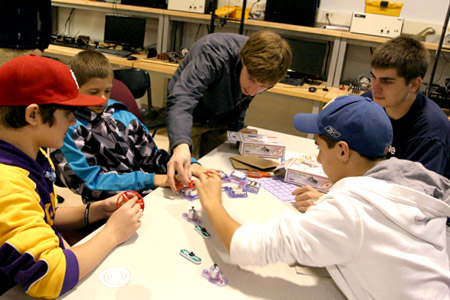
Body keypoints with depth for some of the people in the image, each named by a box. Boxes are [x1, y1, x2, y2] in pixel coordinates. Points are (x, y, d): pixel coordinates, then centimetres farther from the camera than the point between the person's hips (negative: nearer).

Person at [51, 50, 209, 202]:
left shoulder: (122, 115, 14)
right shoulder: (68, 128, -4)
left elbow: (151, 156, 16)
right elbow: (91, 180, -10)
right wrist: (150, 180, -16)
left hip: (155, 193, 7)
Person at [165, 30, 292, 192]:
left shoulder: (263, 70, -19)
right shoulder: (215, 53, -39)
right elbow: (182, 99, -52)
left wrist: (236, 126, -6)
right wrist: (181, 144, -68)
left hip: (219, 119, 5)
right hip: (190, 117, -4)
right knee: (184, 177, -6)